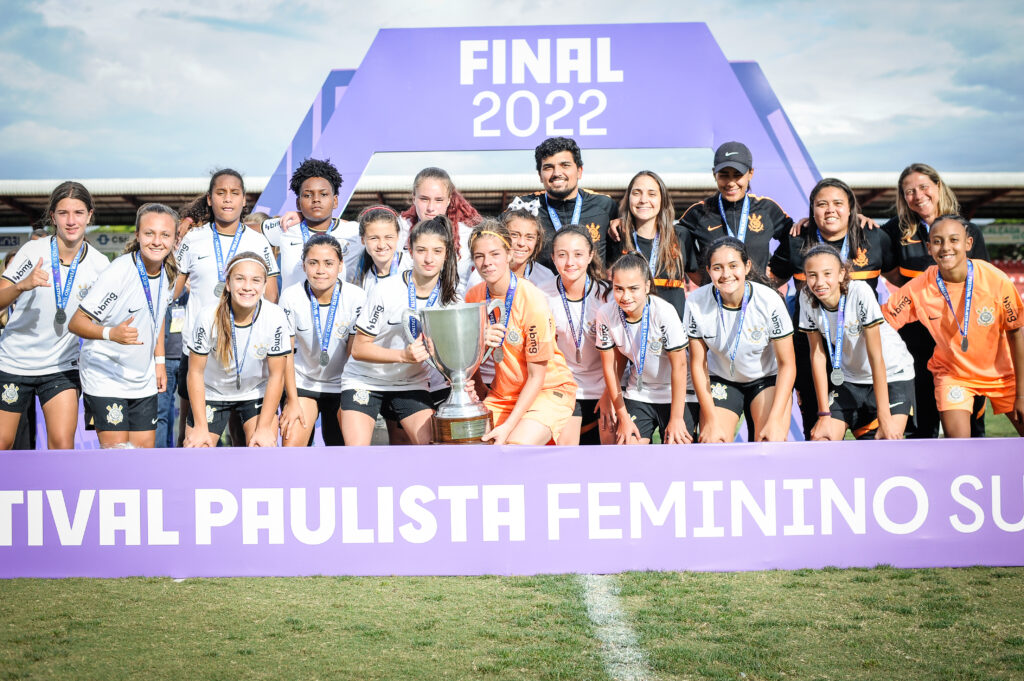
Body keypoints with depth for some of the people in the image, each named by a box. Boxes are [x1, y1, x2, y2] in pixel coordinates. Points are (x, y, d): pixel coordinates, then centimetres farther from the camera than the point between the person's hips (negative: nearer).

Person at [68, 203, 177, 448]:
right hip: (106, 379, -6)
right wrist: (111, 333, -39)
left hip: (144, 380, 7)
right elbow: (76, 323, -21)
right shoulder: (117, 273, -22)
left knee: (145, 447, 5)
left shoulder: (167, 271, 0)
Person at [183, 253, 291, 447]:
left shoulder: (276, 318, -23)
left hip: (257, 393, 0)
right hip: (212, 393, 0)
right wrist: (200, 427, -13)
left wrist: (264, 427, -13)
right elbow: (196, 372, -14)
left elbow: (276, 375, -14)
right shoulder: (208, 317, -24)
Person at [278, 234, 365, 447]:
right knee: (292, 446, -13)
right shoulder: (291, 296, -12)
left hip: (341, 385, 0)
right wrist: (292, 401, -8)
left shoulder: (356, 297, -14)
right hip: (302, 382, 0)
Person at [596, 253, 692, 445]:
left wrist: (676, 418, -14)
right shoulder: (606, 314, -14)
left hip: (676, 395, -3)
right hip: (638, 395, 3)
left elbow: (679, 365, -17)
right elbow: (610, 366, -3)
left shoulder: (664, 312, -24)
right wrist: (623, 417, -1)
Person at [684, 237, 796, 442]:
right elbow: (698, 364, -8)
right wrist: (711, 420, -12)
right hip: (721, 380, 1)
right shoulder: (697, 303, -19)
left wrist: (775, 420, -22)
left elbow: (787, 364, -15)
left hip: (768, 378, -1)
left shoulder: (769, 300, -23)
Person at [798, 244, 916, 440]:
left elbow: (875, 356, -25)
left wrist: (884, 418, -24)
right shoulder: (807, 298, -15)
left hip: (891, 375, -4)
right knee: (821, 440, -12)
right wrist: (824, 414, -10)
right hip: (849, 378, 4)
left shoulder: (860, 292, -26)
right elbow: (817, 354, -8)